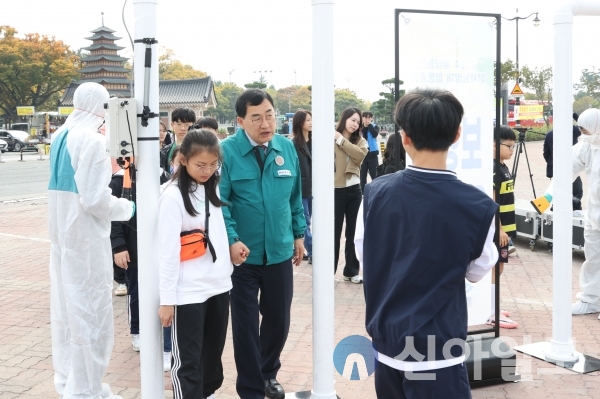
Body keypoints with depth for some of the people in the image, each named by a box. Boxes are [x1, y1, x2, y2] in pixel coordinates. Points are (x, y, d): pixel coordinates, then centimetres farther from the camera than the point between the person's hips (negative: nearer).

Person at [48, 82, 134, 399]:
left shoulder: (61, 136, 10)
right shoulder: (92, 140, -17)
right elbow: (94, 198, -20)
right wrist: (127, 208, -5)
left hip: (61, 233, 9)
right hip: (85, 237, -9)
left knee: (66, 306, 16)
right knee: (90, 311, 0)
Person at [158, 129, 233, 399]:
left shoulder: (214, 188, 7)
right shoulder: (173, 195, -12)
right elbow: (168, 250, -14)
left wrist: (227, 271, 13)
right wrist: (166, 298, -13)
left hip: (219, 284, 7)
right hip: (188, 291, -6)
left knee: (214, 352, 16)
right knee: (187, 360, 1)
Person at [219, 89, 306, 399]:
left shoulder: (287, 148, 1)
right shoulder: (227, 150, -13)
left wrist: (299, 234, 12)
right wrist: (231, 240, -23)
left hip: (279, 251, 4)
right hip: (242, 253, -4)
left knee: (278, 318, 15)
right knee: (245, 323, 7)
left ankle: (269, 373, 41)